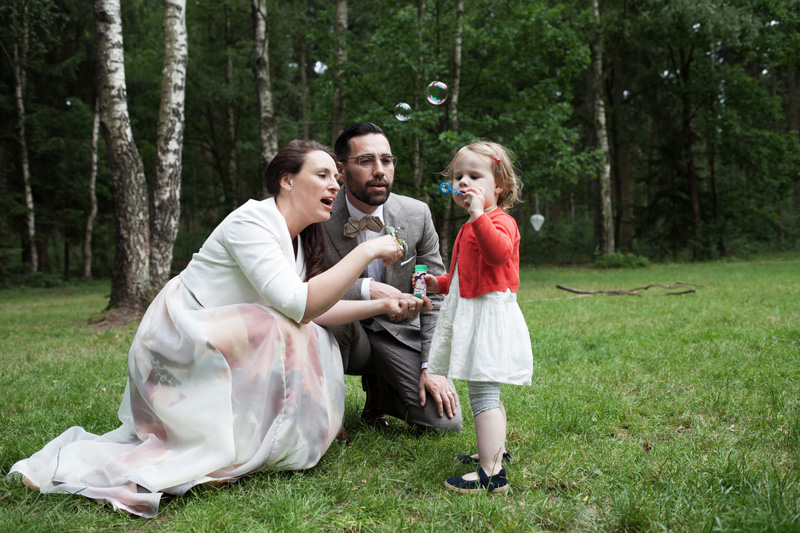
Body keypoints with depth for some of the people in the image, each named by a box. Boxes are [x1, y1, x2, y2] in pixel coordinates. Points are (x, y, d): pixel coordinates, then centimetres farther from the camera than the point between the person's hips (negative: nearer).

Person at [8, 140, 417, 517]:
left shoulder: (297, 238, 9)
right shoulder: (251, 222, -19)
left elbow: (313, 306, 8)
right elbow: (297, 305, -29)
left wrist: (380, 306, 2)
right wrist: (365, 252, -26)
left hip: (213, 352, 10)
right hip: (176, 347, -10)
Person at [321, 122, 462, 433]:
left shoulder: (417, 215, -7)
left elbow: (436, 296, -1)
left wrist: (432, 367, -7)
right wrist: (366, 290, -36)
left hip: (398, 333, 2)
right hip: (343, 333, -2)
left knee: (445, 422, -13)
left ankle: (378, 389, 18)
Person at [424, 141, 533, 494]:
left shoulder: (500, 221, -10)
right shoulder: (469, 229, 21)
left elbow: (499, 251, -35)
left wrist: (478, 214, -36)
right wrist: (440, 283, 18)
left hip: (490, 315, -11)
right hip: (472, 315, 11)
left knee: (483, 392, -14)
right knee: (488, 394, 21)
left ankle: (491, 473, -13)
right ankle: (496, 450, 36)